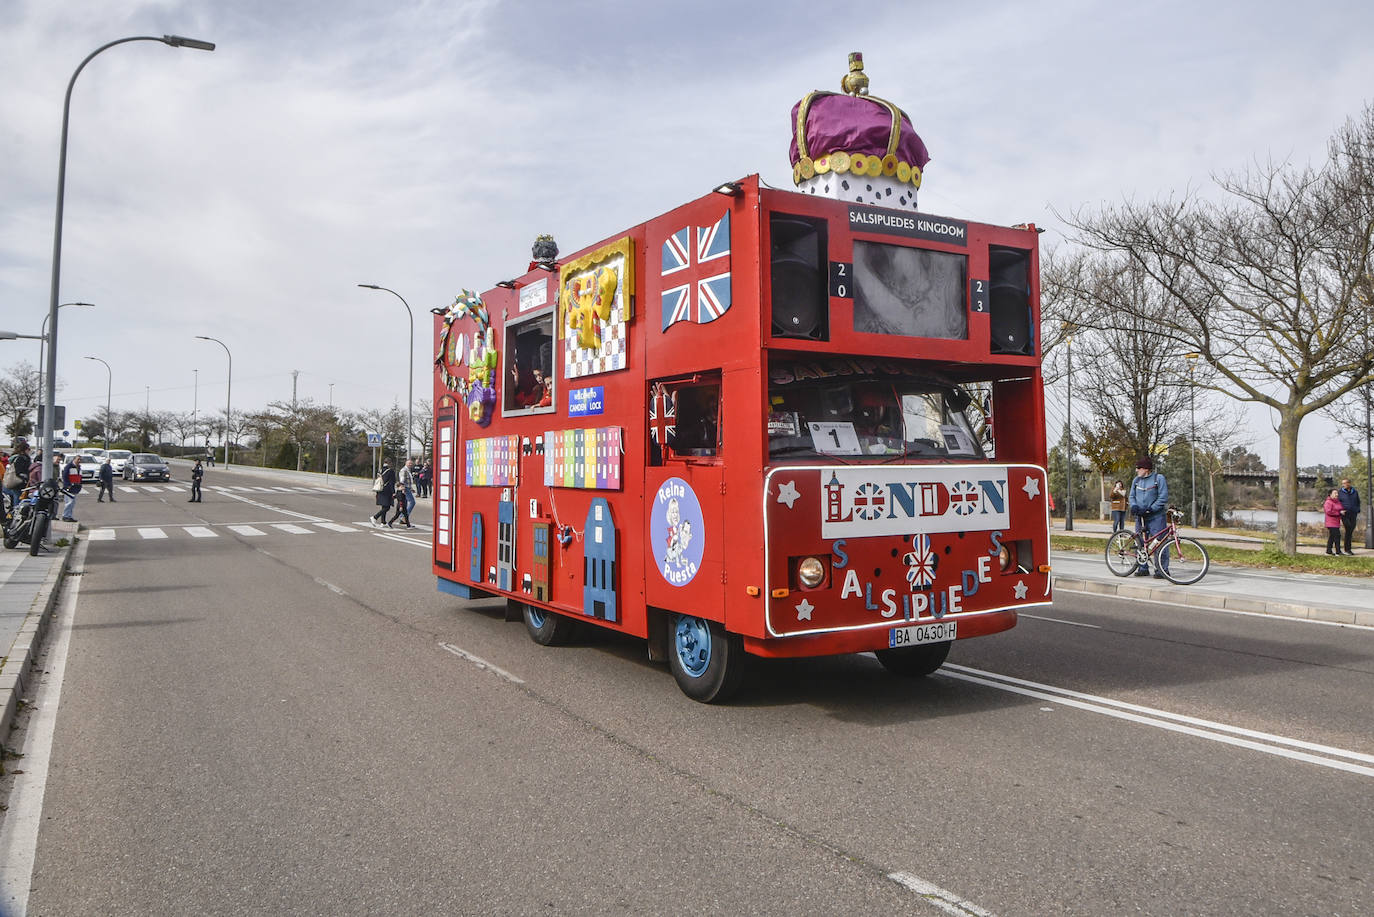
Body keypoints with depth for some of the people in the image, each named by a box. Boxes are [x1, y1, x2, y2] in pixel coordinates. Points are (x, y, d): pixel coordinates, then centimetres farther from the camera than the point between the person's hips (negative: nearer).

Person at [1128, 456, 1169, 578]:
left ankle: (1162, 569, -2)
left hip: (1156, 517, -6)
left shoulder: (1159, 478, -6)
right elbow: (1132, 496, 15)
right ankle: (1143, 568, 17)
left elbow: (1163, 498, -10)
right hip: (1140, 517, 6)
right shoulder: (1136, 480, 12)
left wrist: (1150, 509, -17)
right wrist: (1134, 506, -7)